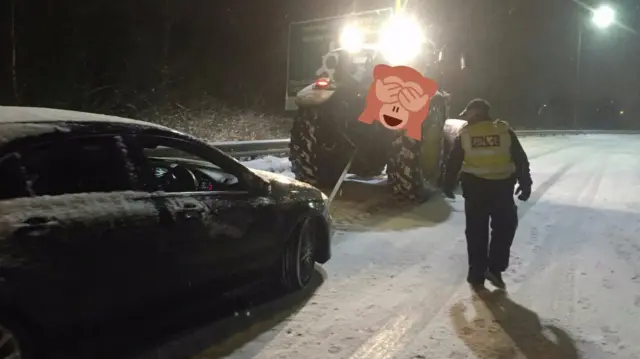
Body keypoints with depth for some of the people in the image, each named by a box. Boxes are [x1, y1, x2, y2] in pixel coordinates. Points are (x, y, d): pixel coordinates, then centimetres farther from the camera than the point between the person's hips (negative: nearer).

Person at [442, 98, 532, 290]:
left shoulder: (464, 135, 2)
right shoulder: (505, 131, 3)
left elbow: (452, 162, 5)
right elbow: (521, 160, 3)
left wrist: (448, 185, 16)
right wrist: (525, 183, 10)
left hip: (475, 189, 1)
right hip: (502, 188, 0)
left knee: (477, 233, 9)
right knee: (504, 228, 16)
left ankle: (477, 276, 13)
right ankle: (495, 269, 9)